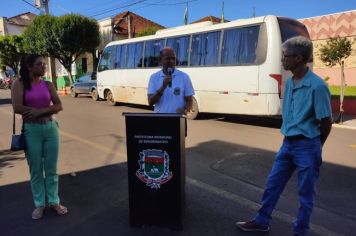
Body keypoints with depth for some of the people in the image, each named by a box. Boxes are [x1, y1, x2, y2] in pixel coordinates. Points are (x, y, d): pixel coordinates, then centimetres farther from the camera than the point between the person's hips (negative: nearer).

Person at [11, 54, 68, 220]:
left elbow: (58, 106, -1)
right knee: (36, 170, 8)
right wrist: (46, 109, -11)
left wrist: (40, 111, -16)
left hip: (51, 128, 3)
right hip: (31, 130, -3)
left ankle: (54, 201, 23)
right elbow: (17, 108, -16)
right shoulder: (19, 84, -3)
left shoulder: (48, 85, 7)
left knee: (51, 169, 10)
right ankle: (39, 204, 23)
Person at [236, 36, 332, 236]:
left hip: (307, 146, -7)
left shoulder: (317, 85, -17)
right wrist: (290, 140, 13)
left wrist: (314, 146, 1)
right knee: (273, 184, 16)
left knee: (306, 193, 10)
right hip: (288, 143, 7)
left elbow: (326, 121, -11)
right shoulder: (289, 82, 5)